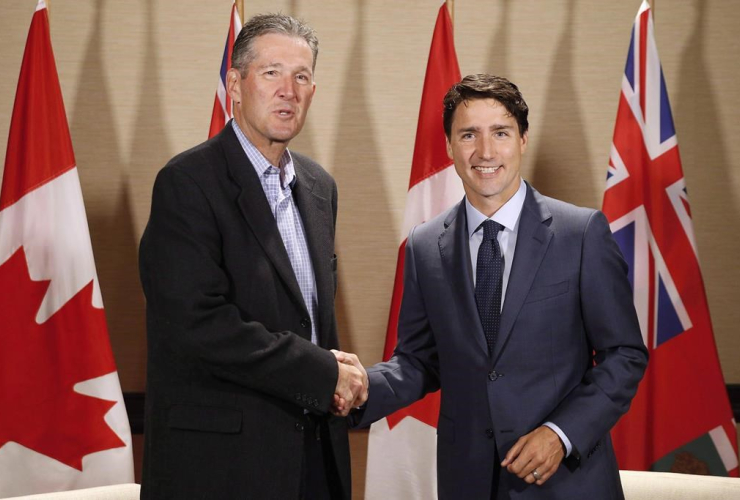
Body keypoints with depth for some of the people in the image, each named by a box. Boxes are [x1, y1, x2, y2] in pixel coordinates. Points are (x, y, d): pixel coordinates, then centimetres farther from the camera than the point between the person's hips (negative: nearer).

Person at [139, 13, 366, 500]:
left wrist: (339, 380, 0)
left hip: (315, 449, 7)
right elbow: (200, 324, -20)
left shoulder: (319, 186, 12)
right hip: (221, 458, -6)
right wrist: (324, 373, -14)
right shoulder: (188, 182, -12)